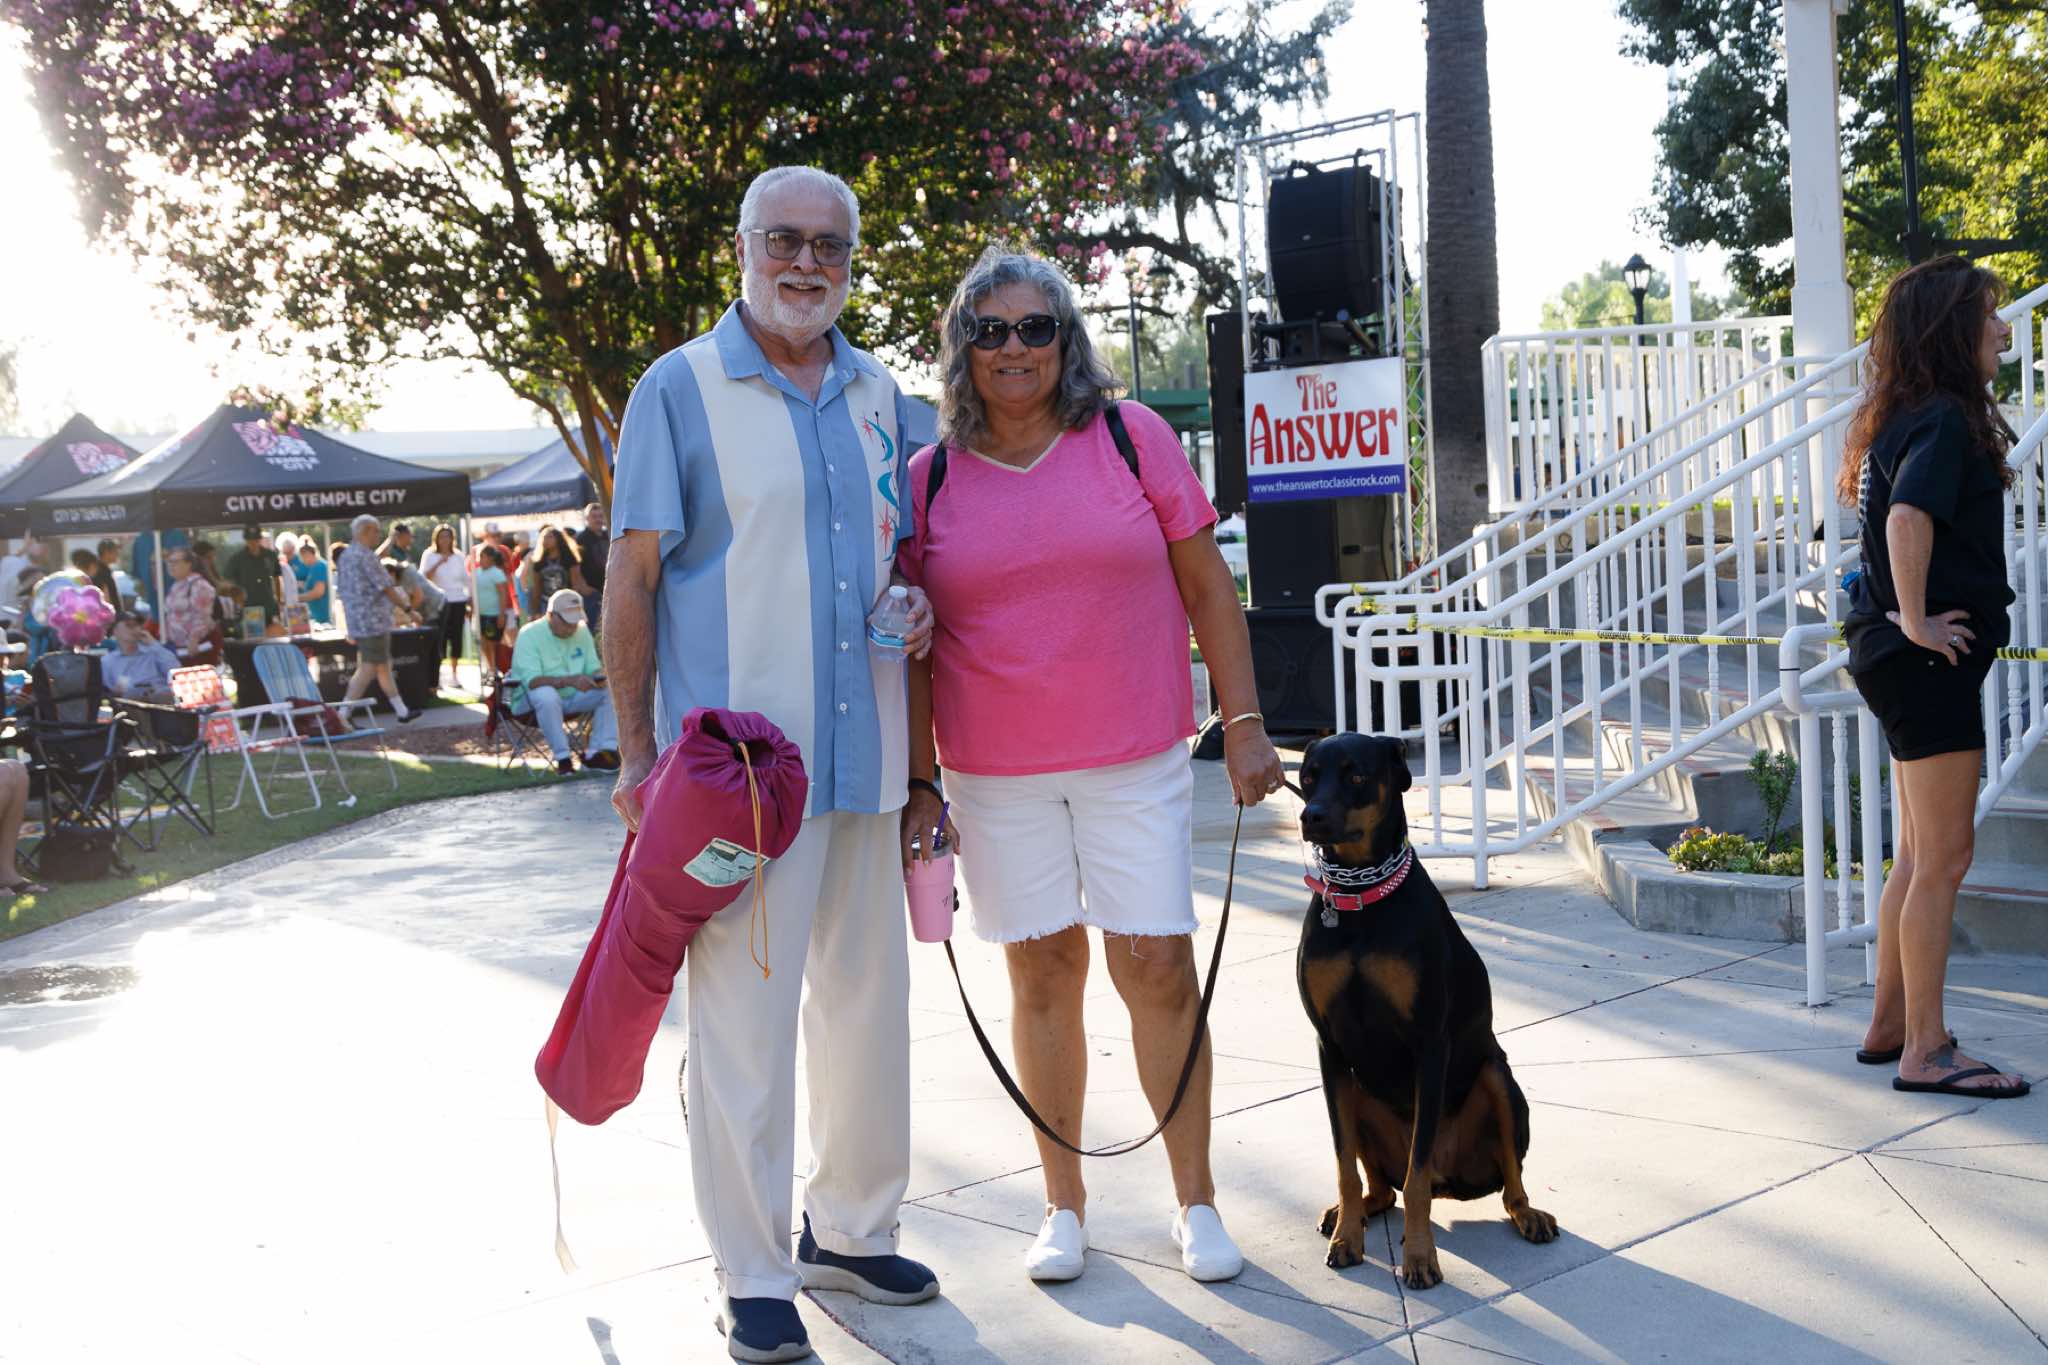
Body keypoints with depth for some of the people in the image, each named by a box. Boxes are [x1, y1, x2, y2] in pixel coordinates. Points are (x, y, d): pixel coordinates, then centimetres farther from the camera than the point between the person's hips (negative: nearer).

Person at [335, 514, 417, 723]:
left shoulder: (345, 556, 14)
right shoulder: (366, 556, -15)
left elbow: (341, 590, 18)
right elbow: (386, 588, -16)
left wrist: (350, 626, 22)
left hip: (356, 622, 10)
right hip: (373, 621, -10)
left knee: (383, 666, 15)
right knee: (368, 670, -5)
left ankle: (402, 711, 22)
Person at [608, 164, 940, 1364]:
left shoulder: (878, 394, 13)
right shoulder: (681, 389, -2)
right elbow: (633, 578, -5)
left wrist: (917, 603, 0)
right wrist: (639, 753, -9)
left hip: (866, 757, 6)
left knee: (872, 1003, 14)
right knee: (744, 1022, -2)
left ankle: (852, 1229, 31)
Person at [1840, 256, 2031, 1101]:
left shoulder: (1911, 417, 15)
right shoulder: (1946, 419, -15)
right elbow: (1909, 517, -32)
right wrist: (1918, 622, -24)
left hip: (1914, 660, 10)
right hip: (1929, 660, -10)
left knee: (1921, 856, 16)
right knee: (1943, 858, -4)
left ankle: (1890, 1026, 24)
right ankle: (1925, 1052, 2)